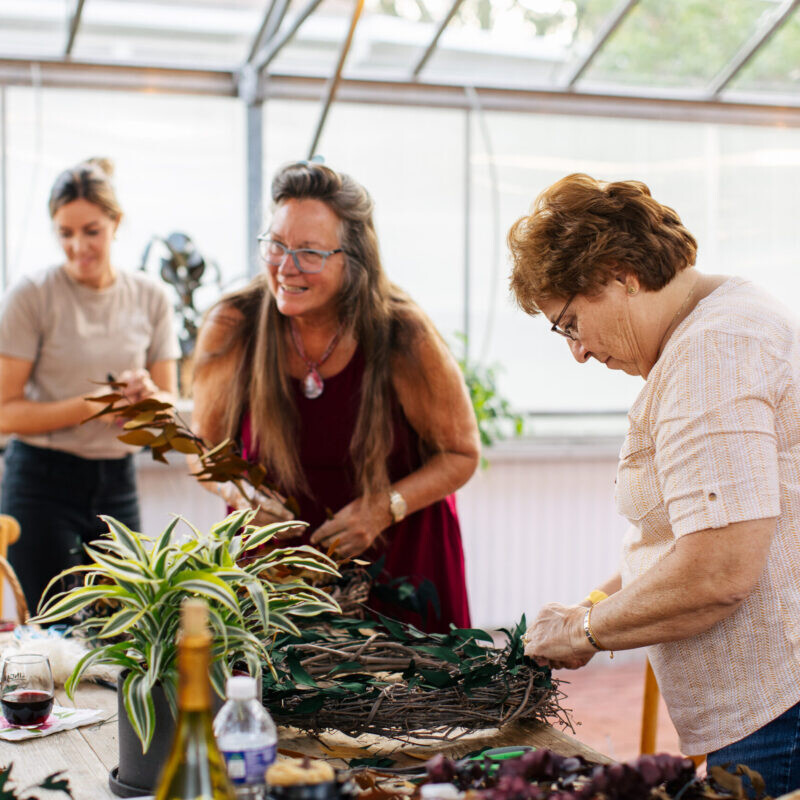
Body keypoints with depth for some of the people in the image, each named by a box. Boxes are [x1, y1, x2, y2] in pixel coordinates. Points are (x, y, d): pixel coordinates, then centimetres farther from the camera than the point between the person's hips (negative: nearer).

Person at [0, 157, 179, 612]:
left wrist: (147, 396, -14)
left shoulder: (151, 298, 4)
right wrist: (90, 406, -20)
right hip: (44, 482, -3)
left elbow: (169, 403, 8)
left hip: (117, 483, 4)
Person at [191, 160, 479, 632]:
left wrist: (385, 507, -19)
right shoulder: (232, 330, -14)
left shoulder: (405, 339, -18)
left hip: (396, 558, -1)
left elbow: (461, 454, -5)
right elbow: (206, 448, 2)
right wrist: (235, 491, -19)